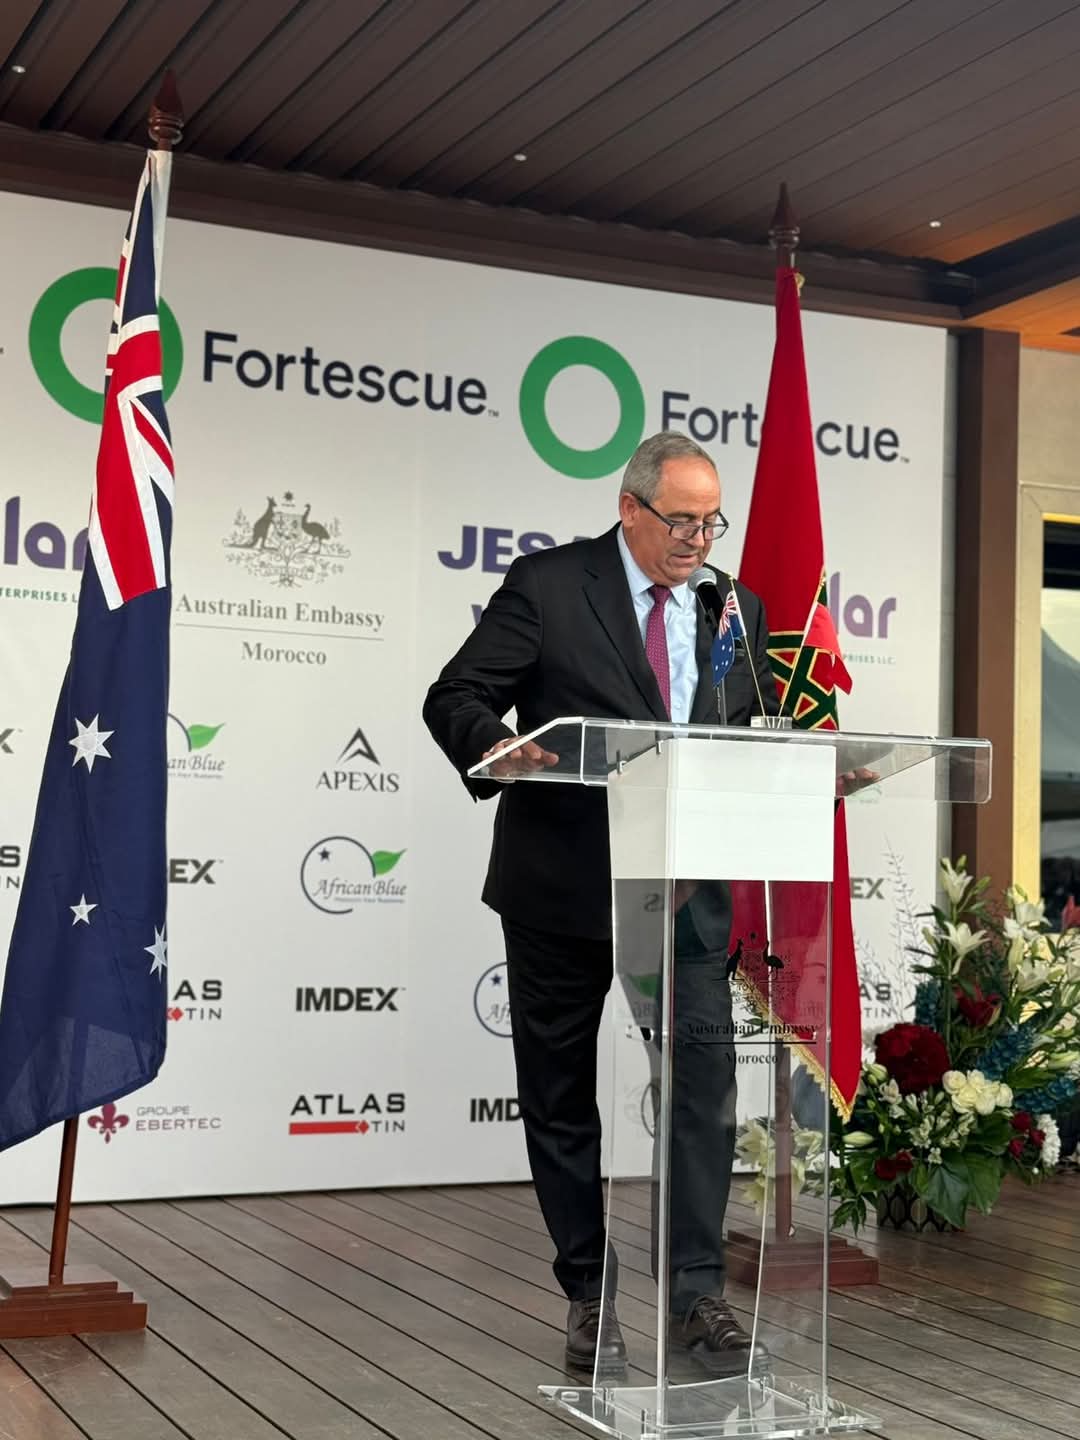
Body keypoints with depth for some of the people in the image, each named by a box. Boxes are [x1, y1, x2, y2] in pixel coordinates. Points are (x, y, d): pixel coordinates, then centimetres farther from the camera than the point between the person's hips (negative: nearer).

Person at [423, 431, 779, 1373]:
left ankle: (697, 1293, 3)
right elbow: (454, 698, -7)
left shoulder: (737, 608, 9)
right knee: (562, 1099, 8)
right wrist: (496, 749, -29)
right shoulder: (546, 586, -5)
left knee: (705, 1087, -7)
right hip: (564, 885, -2)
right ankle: (589, 1295, 22)